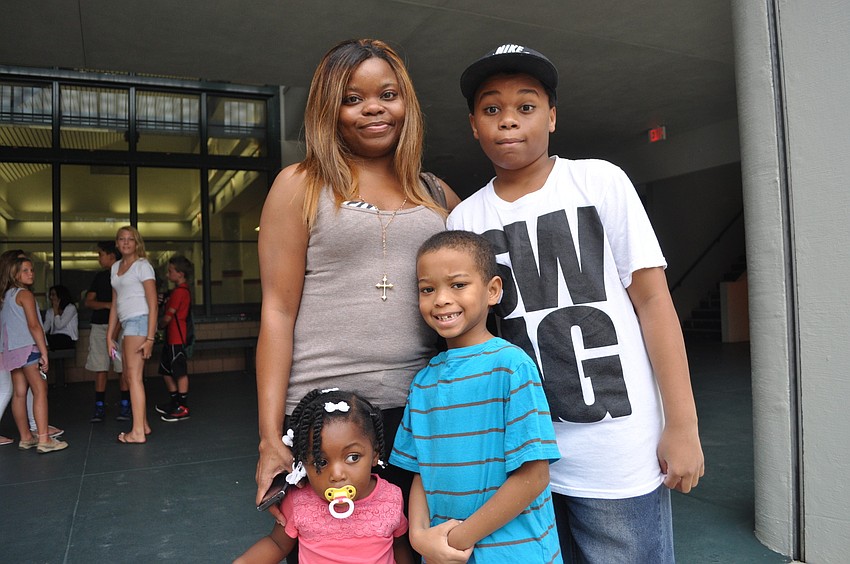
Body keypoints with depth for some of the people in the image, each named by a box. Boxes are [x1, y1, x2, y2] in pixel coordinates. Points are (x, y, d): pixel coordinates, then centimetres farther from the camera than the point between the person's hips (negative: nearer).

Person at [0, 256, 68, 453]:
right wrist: (44, 352, -16)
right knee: (40, 390, -11)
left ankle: (26, 438, 13)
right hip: (27, 347, -9)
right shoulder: (24, 294, -6)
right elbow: (34, 325, -14)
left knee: (19, 393, 8)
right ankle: (44, 440, -17)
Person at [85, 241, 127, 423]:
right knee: (100, 368, 3)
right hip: (99, 326, 4)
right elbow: (89, 302, 8)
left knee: (123, 368, -1)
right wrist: (107, 305, -9)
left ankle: (125, 407, 6)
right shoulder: (99, 277, 15)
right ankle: (99, 407, 9)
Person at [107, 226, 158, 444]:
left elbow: (153, 303, -10)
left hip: (139, 320, -8)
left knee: (134, 376, -8)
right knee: (130, 376, 9)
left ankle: (138, 432, -4)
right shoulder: (115, 267, 19)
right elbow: (115, 305, 19)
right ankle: (143, 425, 19)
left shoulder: (142, 266, -4)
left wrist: (150, 337, -16)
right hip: (127, 324, 8)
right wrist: (109, 335, 14)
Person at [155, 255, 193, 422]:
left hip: (177, 338, -11)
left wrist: (159, 325, 1)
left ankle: (183, 408, -1)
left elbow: (168, 316, -16)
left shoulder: (179, 291, -16)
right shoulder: (181, 290, 17)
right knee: (166, 370, 18)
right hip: (172, 337, 11)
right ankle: (175, 402, 28)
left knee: (180, 371, -6)